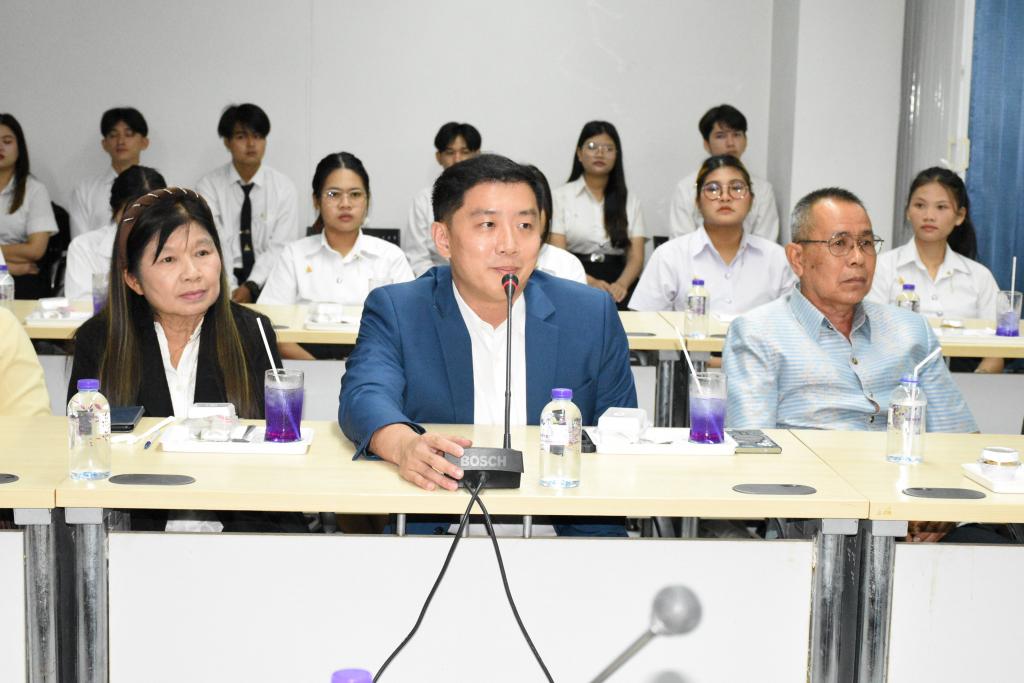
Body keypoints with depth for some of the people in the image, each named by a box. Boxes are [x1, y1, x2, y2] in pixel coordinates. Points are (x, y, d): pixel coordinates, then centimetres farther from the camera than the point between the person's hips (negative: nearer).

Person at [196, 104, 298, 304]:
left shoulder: (283, 188, 4)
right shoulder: (208, 186, 2)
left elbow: (280, 247, -5)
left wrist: (251, 286, -20)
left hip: (266, 280, 1)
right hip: (225, 279, 0)